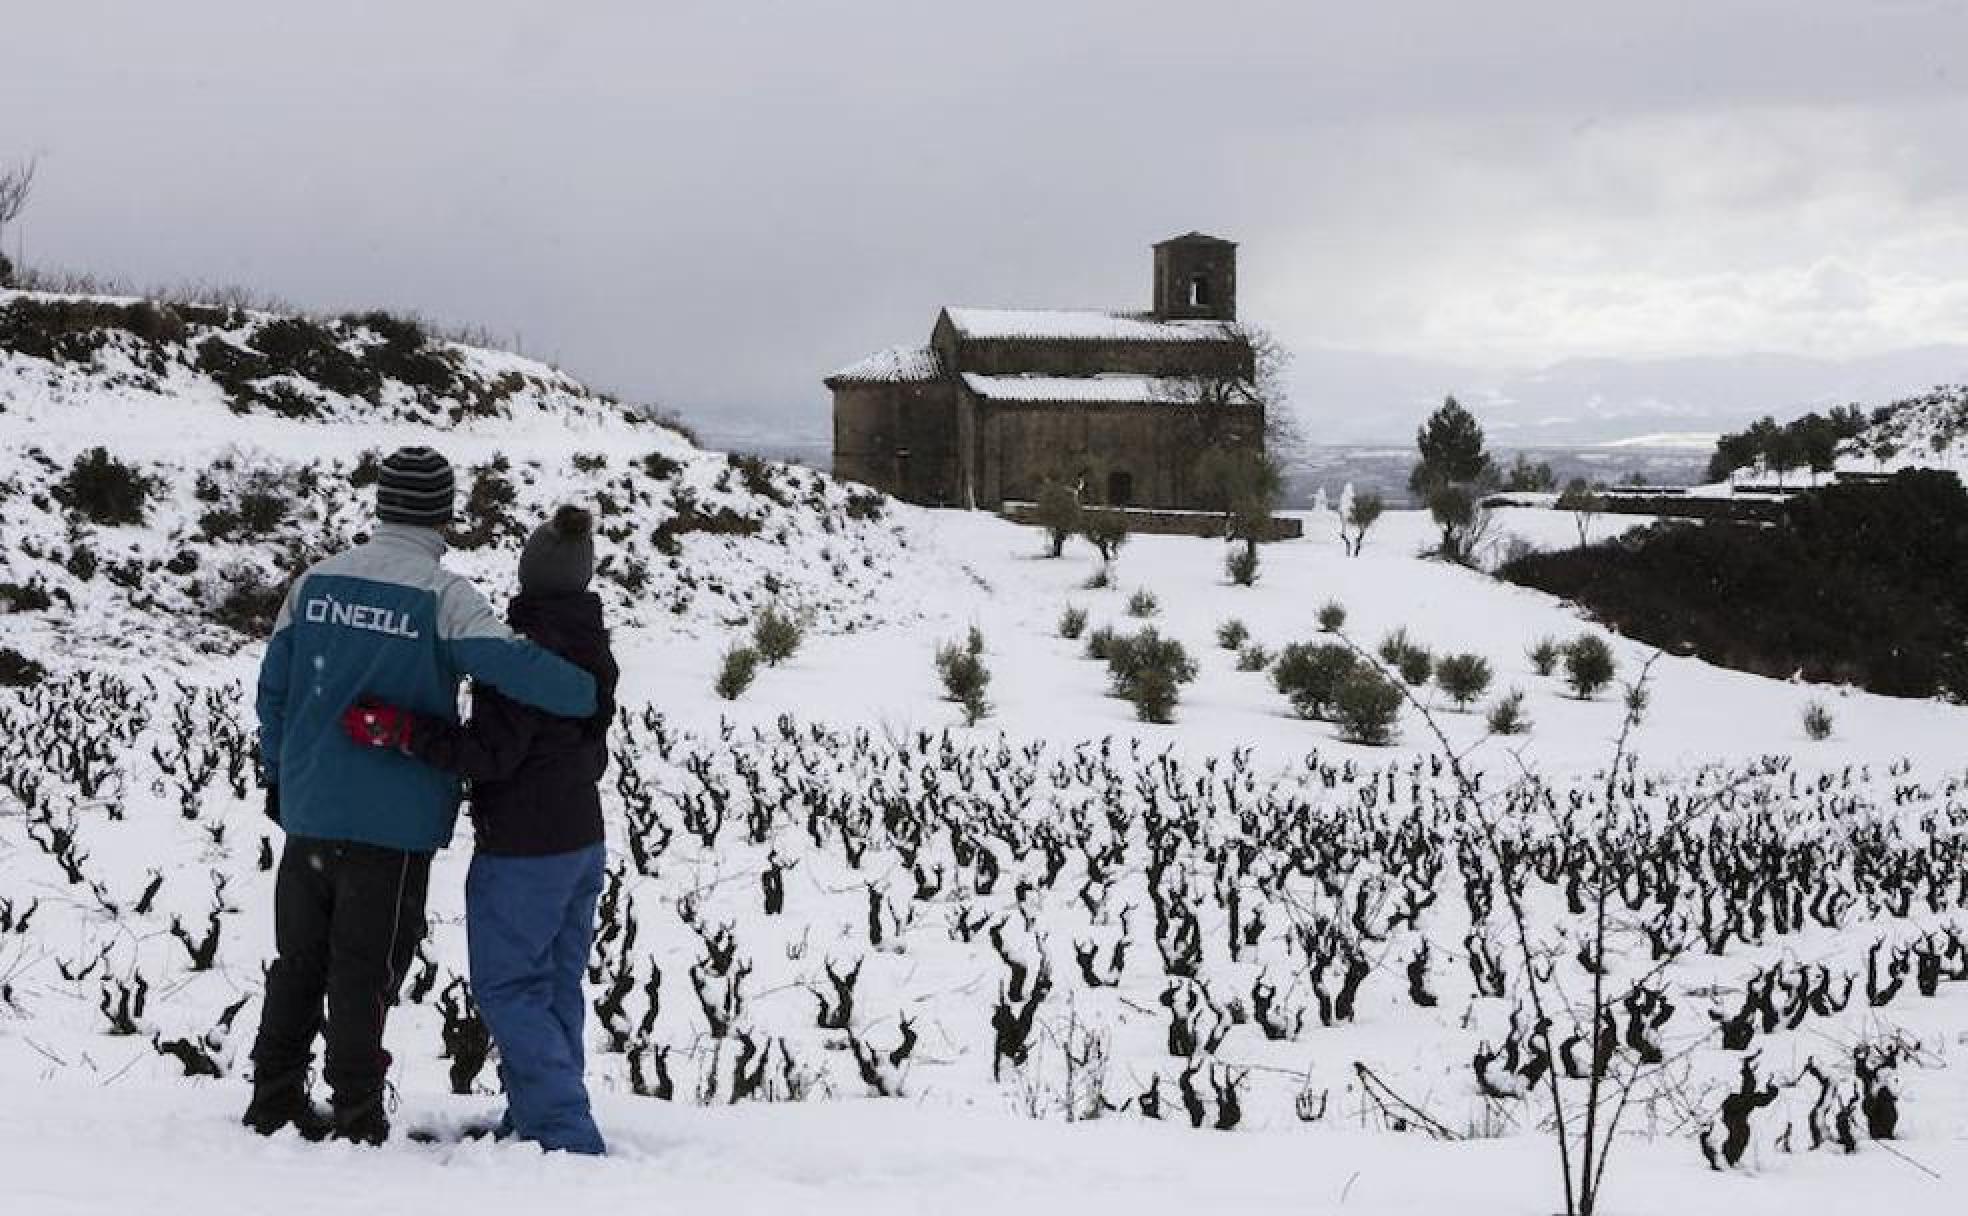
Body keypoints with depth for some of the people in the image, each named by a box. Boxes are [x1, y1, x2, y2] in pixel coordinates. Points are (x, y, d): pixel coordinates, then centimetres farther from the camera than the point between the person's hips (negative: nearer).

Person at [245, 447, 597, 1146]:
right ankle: (356, 1117, 7)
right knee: (365, 973, 3)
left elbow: (274, 687, 11)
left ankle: (275, 1101, 25)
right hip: (393, 825, -5)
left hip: (308, 809, 5)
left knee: (299, 962, 17)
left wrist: (277, 775, 23)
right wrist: (590, 695, -9)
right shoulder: (442, 596, -12)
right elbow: (511, 666, -24)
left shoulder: (316, 582, 4)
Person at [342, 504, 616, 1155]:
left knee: (506, 987, -3)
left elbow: (489, 752, -22)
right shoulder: (594, 649, 10)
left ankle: (567, 1131, -9)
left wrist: (400, 729, -23)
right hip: (583, 840, 9)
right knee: (556, 986, 12)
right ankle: (536, 1123, 17)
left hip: (522, 850, -9)